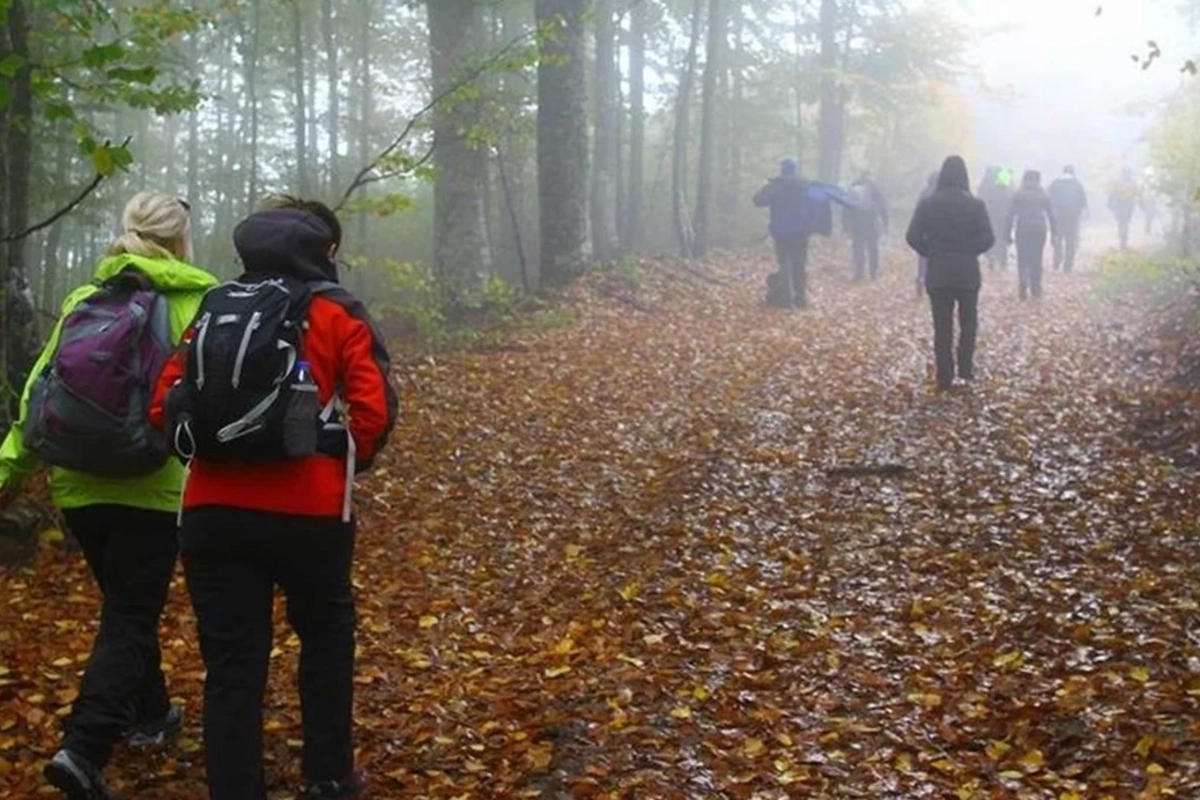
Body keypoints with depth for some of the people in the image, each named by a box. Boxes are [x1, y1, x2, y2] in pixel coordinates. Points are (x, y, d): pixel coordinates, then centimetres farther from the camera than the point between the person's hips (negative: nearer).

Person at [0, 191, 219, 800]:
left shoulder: (83, 299, 7)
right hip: (151, 488, -5)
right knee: (130, 619, 0)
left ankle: (149, 714, 39)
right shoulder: (198, 304, -6)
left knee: (125, 605, 23)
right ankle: (84, 748, -16)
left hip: (76, 484, 5)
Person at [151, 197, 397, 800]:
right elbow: (373, 411, -9)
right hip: (309, 512, -2)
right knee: (326, 641, 20)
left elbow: (164, 408, 9)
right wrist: (342, 467, 9)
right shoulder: (335, 314, 1)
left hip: (213, 512, 2)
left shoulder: (212, 313, 13)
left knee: (231, 666, 5)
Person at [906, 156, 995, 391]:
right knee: (968, 321, 17)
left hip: (938, 273, 0)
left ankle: (945, 377, 3)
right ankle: (965, 366, 5)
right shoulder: (975, 205, -5)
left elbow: (913, 237, -8)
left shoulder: (928, 204, -3)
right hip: (968, 272, 0)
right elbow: (988, 238, -9)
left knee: (942, 326, 4)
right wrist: (970, 251, 8)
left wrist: (931, 252, 7)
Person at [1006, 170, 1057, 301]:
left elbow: (1012, 213, -3)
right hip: (1039, 228, 2)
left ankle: (1024, 285, -17)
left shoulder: (1019, 194, -1)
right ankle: (1036, 288, 14)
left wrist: (1007, 232, 0)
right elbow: (1050, 214, 7)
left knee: (1023, 259, 2)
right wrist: (1054, 232, 13)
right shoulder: (1044, 195, 6)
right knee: (1036, 259, 11)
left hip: (1023, 229, -2)